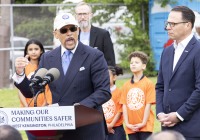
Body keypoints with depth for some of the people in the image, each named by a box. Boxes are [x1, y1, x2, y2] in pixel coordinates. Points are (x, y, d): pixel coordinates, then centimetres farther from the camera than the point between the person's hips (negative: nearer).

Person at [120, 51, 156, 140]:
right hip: (131, 127, 4)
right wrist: (127, 123, -3)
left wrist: (143, 123, -11)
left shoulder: (148, 84, -4)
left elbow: (148, 105, -7)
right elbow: (124, 105, 5)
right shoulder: (126, 85, 8)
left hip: (145, 125, -4)